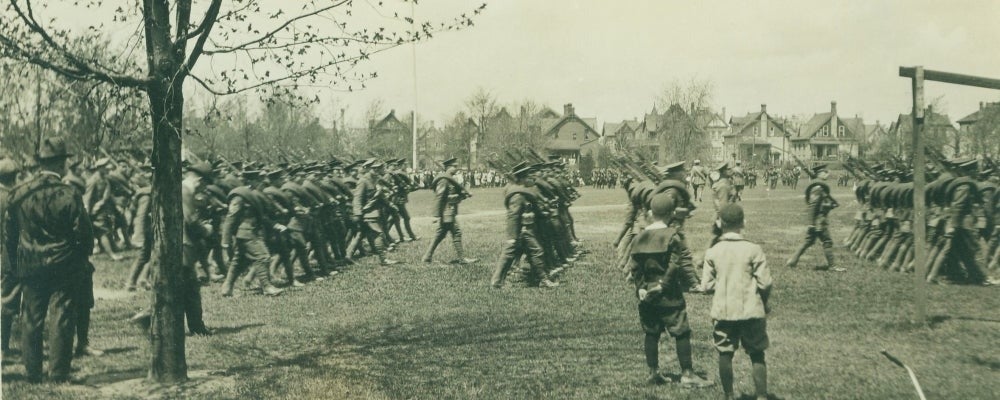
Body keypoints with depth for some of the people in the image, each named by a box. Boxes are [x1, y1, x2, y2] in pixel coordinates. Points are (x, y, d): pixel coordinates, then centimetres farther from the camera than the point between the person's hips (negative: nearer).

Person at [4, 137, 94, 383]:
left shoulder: (18, 194, -1)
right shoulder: (69, 196, -13)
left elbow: (8, 233, 7)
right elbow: (84, 235, -9)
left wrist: (15, 265, 17)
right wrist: (81, 262, 7)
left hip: (30, 267, 4)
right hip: (64, 268, -4)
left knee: (31, 320, 11)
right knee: (61, 320, 2)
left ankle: (32, 374, 17)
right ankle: (58, 374, 4)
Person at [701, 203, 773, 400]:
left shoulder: (712, 252, -5)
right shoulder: (753, 249, -9)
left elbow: (707, 286, -4)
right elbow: (765, 282, -9)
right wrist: (764, 302, 10)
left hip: (723, 311, 1)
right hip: (751, 310, -1)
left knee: (725, 355, 12)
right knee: (757, 356, 10)